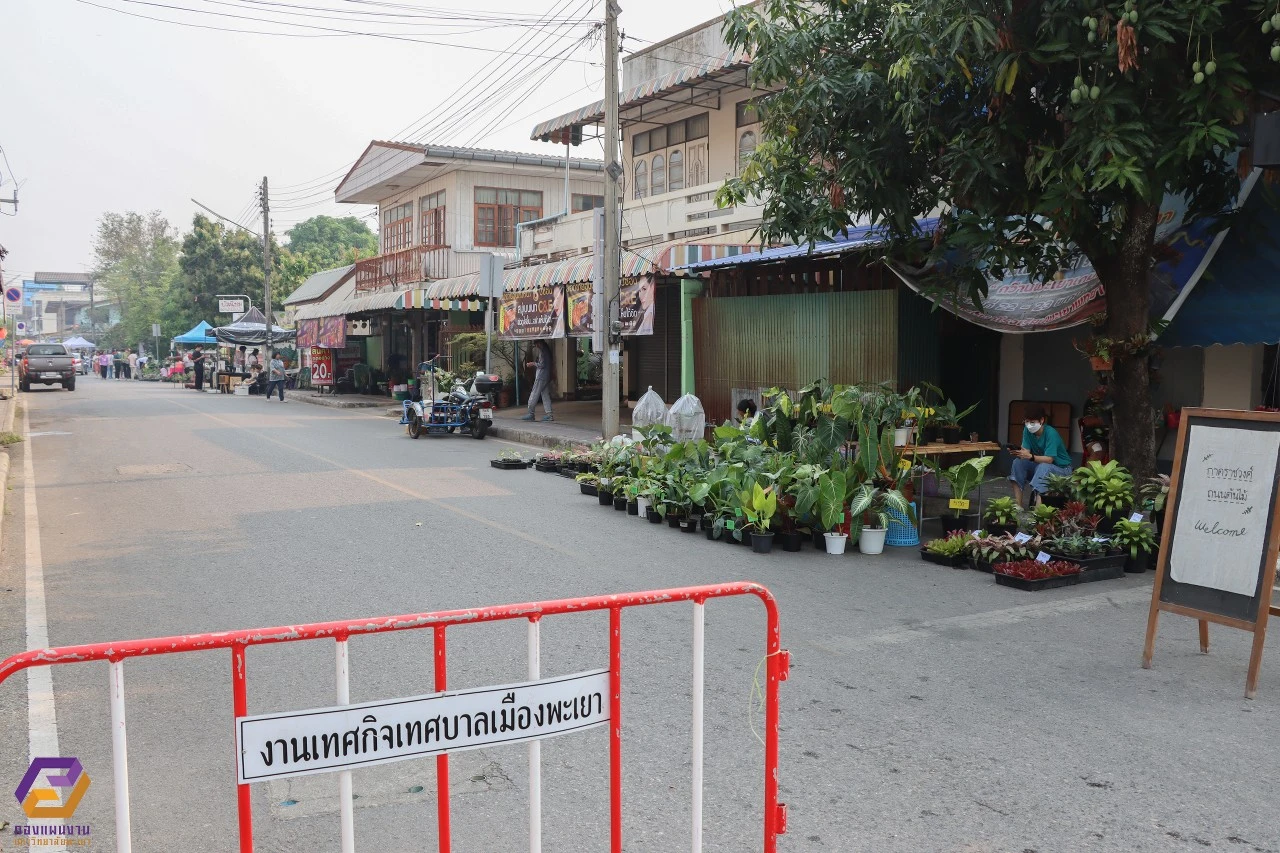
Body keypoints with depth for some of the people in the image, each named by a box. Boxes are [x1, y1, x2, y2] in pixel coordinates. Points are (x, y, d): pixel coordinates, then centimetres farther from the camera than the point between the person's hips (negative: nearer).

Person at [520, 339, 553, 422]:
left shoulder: (542, 351, -13)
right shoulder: (547, 350, 15)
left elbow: (542, 364, -18)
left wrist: (532, 364, -5)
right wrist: (534, 363, 18)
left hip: (541, 377, -9)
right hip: (547, 377, 9)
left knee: (534, 395, -4)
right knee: (545, 395, 8)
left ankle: (531, 414, -3)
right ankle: (549, 414, 4)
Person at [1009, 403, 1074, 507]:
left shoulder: (1051, 433, -25)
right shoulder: (1027, 430, -7)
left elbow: (1049, 459, -31)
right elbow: (1026, 451, -14)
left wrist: (1031, 457, -47)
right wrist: (1018, 452, -38)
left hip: (1061, 468, -6)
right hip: (1040, 463, 6)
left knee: (1044, 467, -36)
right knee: (1018, 462, -16)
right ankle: (1018, 505, -20)